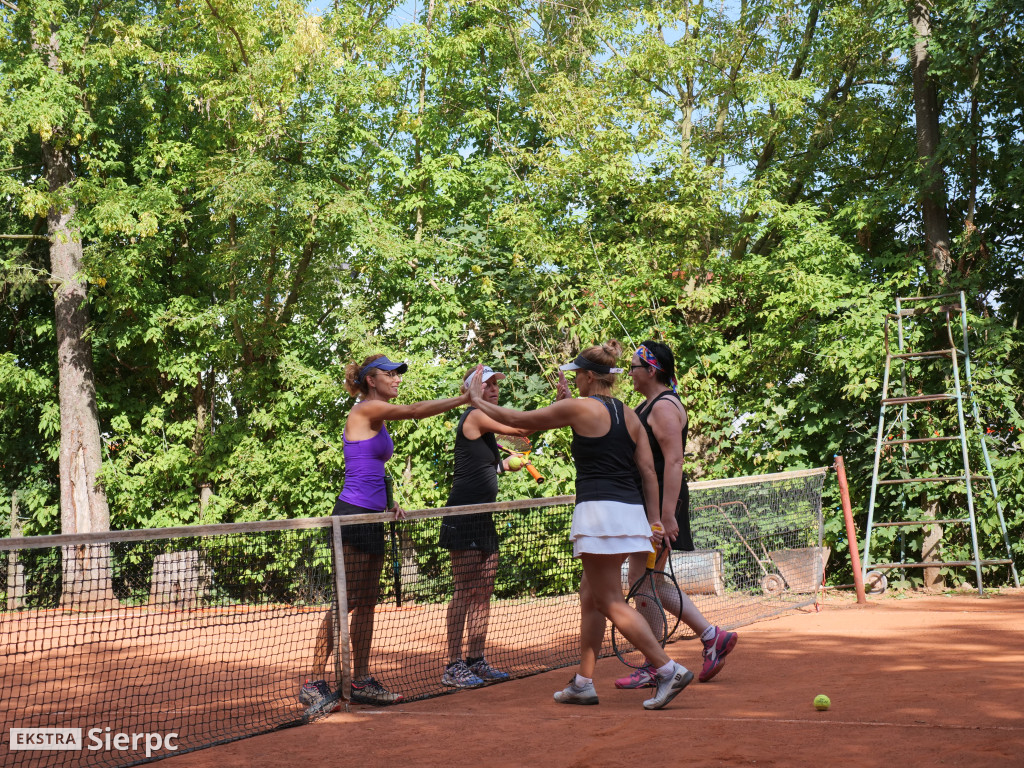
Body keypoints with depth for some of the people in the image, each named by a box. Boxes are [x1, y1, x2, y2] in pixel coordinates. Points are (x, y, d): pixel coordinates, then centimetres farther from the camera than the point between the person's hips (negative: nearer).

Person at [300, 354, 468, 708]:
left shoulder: (378, 419, 19)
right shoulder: (366, 409, -9)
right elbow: (416, 410, -17)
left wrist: (389, 503, 11)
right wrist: (468, 397, -16)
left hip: (371, 519, 10)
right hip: (352, 515, -10)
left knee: (367, 602, 10)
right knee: (345, 602, -9)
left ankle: (361, 681, 16)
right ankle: (314, 683, -5)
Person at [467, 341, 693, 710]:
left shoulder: (579, 408, -5)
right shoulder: (630, 415, 14)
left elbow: (521, 420, 3)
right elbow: (648, 470, 10)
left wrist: (478, 401, 16)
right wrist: (654, 519, 13)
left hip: (599, 509, -8)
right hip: (630, 509, 8)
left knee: (611, 602, -4)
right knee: (589, 596, 16)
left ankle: (669, 670, -10)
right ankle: (583, 683, 19)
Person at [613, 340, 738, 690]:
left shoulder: (664, 406, -15)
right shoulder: (648, 405, 16)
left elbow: (674, 462, -23)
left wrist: (666, 515, -26)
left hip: (660, 505, -10)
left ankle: (652, 667, 3)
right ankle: (712, 635, 18)